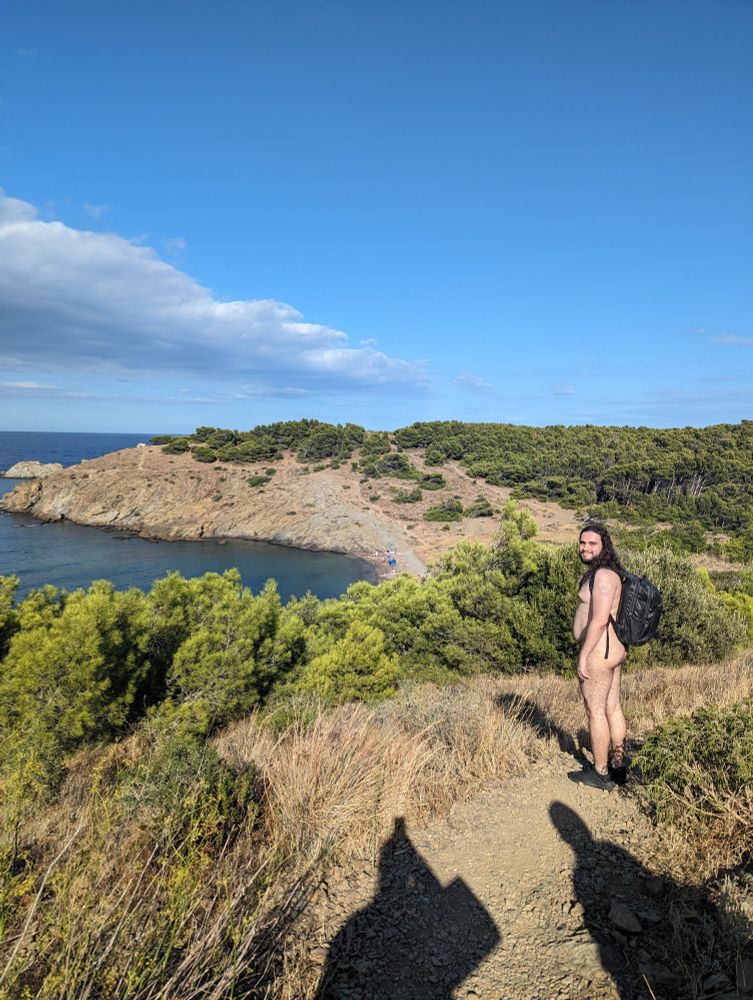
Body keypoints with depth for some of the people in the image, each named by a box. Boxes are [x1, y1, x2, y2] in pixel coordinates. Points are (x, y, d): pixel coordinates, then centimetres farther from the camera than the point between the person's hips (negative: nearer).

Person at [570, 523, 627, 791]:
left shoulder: (602, 575, -20)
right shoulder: (607, 573, 12)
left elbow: (599, 620, -26)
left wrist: (584, 655, -21)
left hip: (598, 652, -10)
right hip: (613, 649, 10)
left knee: (595, 711, 2)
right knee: (612, 708, 16)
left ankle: (600, 774, 13)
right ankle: (618, 766, 26)